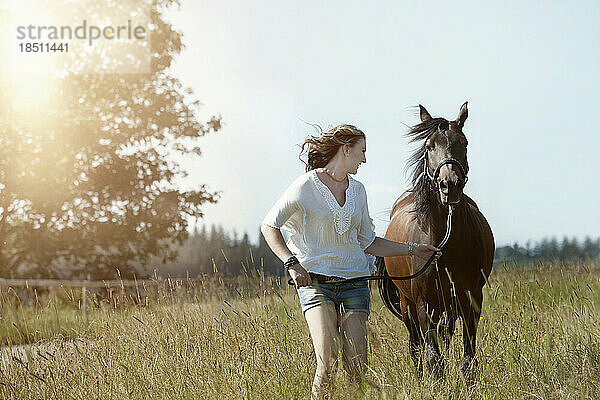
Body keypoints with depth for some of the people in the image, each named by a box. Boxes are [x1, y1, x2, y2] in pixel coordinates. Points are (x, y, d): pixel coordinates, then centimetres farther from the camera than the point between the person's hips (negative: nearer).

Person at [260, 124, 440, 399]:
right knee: (328, 362, -19)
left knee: (358, 367, -6)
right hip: (315, 281, -5)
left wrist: (412, 249, 17)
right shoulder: (306, 186, -4)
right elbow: (269, 226, 0)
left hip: (354, 281, 5)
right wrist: (292, 263, -12)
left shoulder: (357, 190, 13)